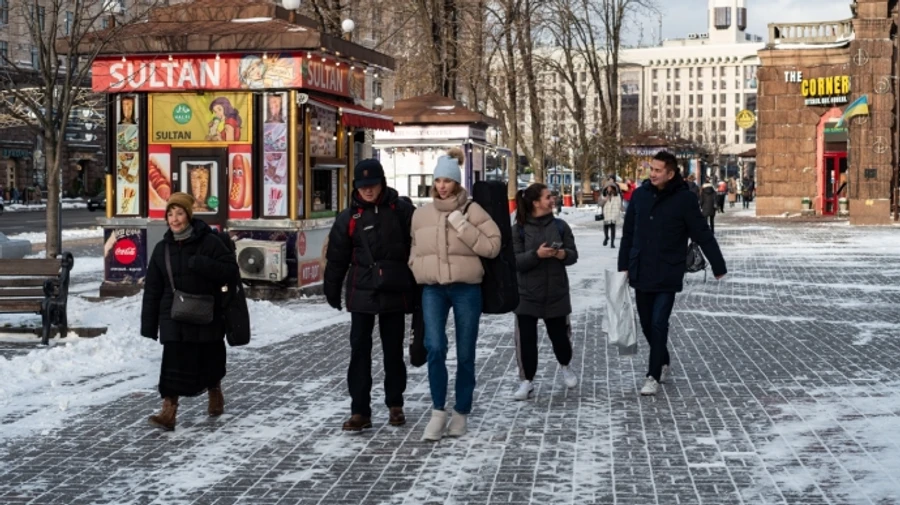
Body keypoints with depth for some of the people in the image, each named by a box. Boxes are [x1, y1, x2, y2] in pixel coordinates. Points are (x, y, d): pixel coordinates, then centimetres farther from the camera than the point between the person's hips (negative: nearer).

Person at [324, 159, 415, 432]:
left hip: (395, 293, -1)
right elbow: (336, 258, 7)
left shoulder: (401, 210, -1)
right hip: (362, 294, 1)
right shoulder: (349, 217, 2)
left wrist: (416, 289, -2)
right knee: (359, 352, -1)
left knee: (393, 351, 11)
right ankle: (360, 410, 3)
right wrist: (332, 292, 10)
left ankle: (395, 405, 24)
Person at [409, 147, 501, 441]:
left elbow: (492, 246, -10)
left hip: (466, 289, -2)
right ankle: (438, 413, -5)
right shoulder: (421, 214, 7)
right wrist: (417, 271, 11)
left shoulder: (472, 211, -4)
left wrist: (463, 227, -17)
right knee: (435, 348, -15)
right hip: (432, 289, 2)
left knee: (465, 354, 6)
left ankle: (461, 413, 19)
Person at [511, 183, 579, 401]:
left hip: (556, 294, 2)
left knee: (559, 335, 11)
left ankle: (566, 367, 40)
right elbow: (515, 261, -11)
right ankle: (527, 381, 10)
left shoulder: (560, 226, 2)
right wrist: (536, 255, -26)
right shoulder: (519, 229, -6)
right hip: (527, 295, -2)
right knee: (526, 339, -2)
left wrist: (563, 254, -18)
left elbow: (573, 255, 4)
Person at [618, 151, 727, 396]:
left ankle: (654, 376, 2)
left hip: (667, 276, -4)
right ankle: (662, 363, 33)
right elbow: (628, 234, 9)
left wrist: (719, 267, -4)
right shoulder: (640, 195, 1)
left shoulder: (684, 199, -10)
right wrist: (624, 265, 8)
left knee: (659, 325, -7)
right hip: (641, 273, 4)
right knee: (647, 324, 12)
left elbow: (703, 235, -7)